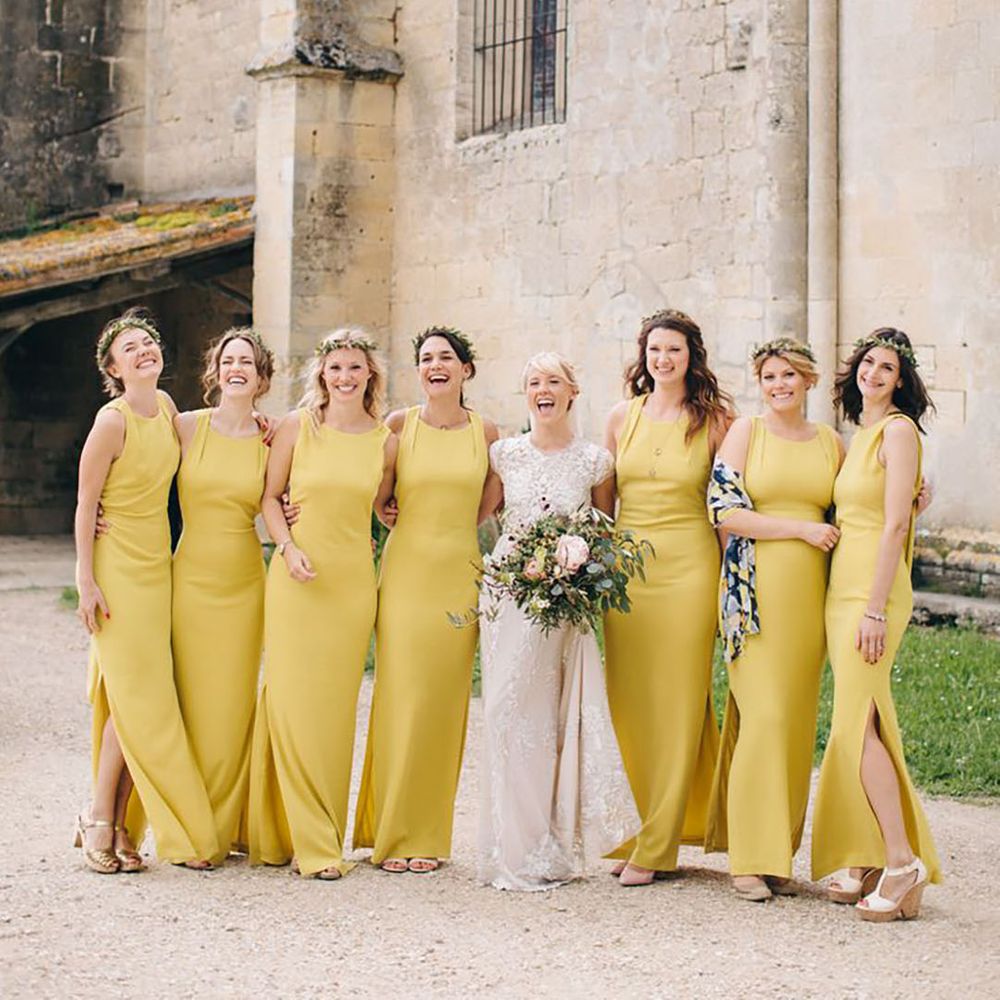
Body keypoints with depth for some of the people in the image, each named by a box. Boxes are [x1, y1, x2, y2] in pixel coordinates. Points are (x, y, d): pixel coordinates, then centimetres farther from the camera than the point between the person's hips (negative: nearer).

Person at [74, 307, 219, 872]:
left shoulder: (165, 405, 5)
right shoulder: (112, 420, -14)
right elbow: (86, 505, -11)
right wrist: (86, 581, -14)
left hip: (158, 565, 6)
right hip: (118, 566, -6)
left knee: (139, 698, 5)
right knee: (133, 697, -7)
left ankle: (119, 826, 11)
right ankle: (101, 822, 4)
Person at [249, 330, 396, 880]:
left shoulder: (385, 442, 5)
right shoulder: (296, 427, 1)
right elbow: (269, 495, 4)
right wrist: (289, 548, -8)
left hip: (352, 580, 2)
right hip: (296, 577, -1)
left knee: (335, 705, 4)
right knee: (292, 699, -4)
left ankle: (324, 836, 13)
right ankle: (306, 838, 5)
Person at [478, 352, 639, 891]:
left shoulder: (595, 461, 3)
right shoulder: (505, 454, 6)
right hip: (509, 594, 1)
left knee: (555, 715, -4)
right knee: (509, 713, -2)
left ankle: (551, 846, 4)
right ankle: (515, 849, 6)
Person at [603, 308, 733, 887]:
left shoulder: (715, 420, 0)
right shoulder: (623, 418, 9)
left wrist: (730, 579, -5)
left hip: (688, 566, -3)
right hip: (625, 566, 3)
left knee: (677, 703, -2)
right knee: (628, 702, 5)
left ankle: (657, 847, 3)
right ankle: (633, 833, 15)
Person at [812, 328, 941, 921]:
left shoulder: (898, 430, -8)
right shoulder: (858, 436, 18)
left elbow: (895, 525, -15)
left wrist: (875, 610, -19)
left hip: (874, 590, -9)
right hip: (842, 586, 9)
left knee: (855, 726, -13)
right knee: (856, 725, 7)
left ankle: (903, 861, -10)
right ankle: (867, 861, 11)